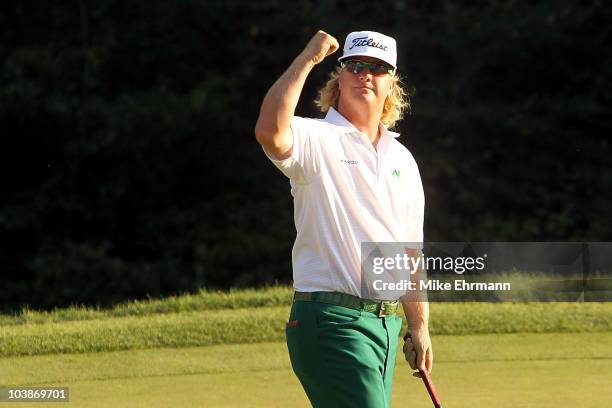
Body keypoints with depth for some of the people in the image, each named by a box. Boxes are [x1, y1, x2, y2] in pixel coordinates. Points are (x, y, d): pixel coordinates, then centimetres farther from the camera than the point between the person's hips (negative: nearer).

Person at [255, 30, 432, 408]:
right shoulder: (316, 140, -4)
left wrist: (419, 327, 19)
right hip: (331, 320, -7)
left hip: (386, 322, 7)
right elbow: (270, 132, -29)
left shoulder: (402, 159, 18)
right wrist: (307, 59, -22)